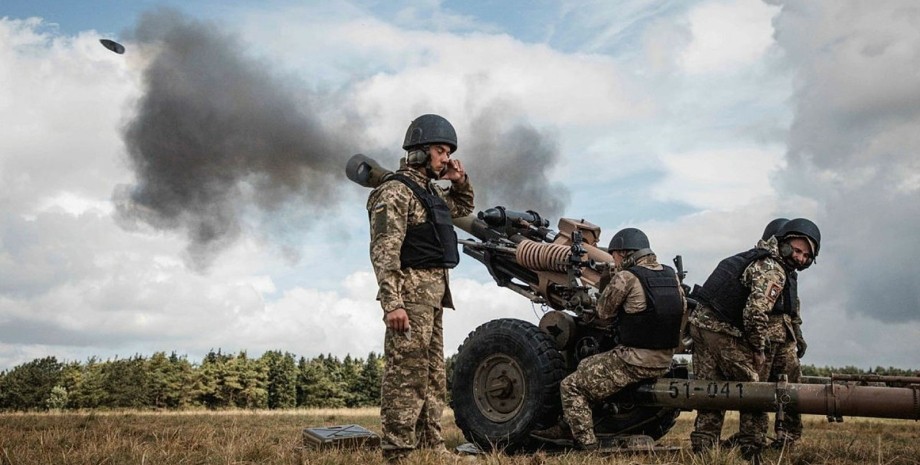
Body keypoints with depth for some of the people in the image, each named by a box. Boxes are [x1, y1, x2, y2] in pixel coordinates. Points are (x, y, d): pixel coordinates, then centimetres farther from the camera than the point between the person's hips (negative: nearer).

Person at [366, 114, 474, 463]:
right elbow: (384, 252, -19)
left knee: (433, 375, 14)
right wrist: (392, 303, -26)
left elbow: (464, 208, 36)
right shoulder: (395, 191, -11)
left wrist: (460, 181, 15)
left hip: (433, 294, 10)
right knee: (406, 374, -9)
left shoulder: (430, 190, 17)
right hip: (411, 291, -10)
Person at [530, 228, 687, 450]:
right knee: (587, 367, 25)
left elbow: (603, 311, -4)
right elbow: (682, 309, 16)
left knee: (571, 387, 5)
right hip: (664, 362, 8)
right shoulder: (671, 275, 6)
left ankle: (586, 444, 2)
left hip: (634, 361, -8)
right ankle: (568, 428, 27)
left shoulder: (626, 277, -14)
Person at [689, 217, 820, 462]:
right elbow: (756, 311, -23)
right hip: (723, 331, -9)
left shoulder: (757, 256, 18)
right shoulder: (774, 270, -12)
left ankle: (702, 449, 11)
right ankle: (751, 449, 10)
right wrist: (758, 349, -11)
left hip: (700, 321, 9)